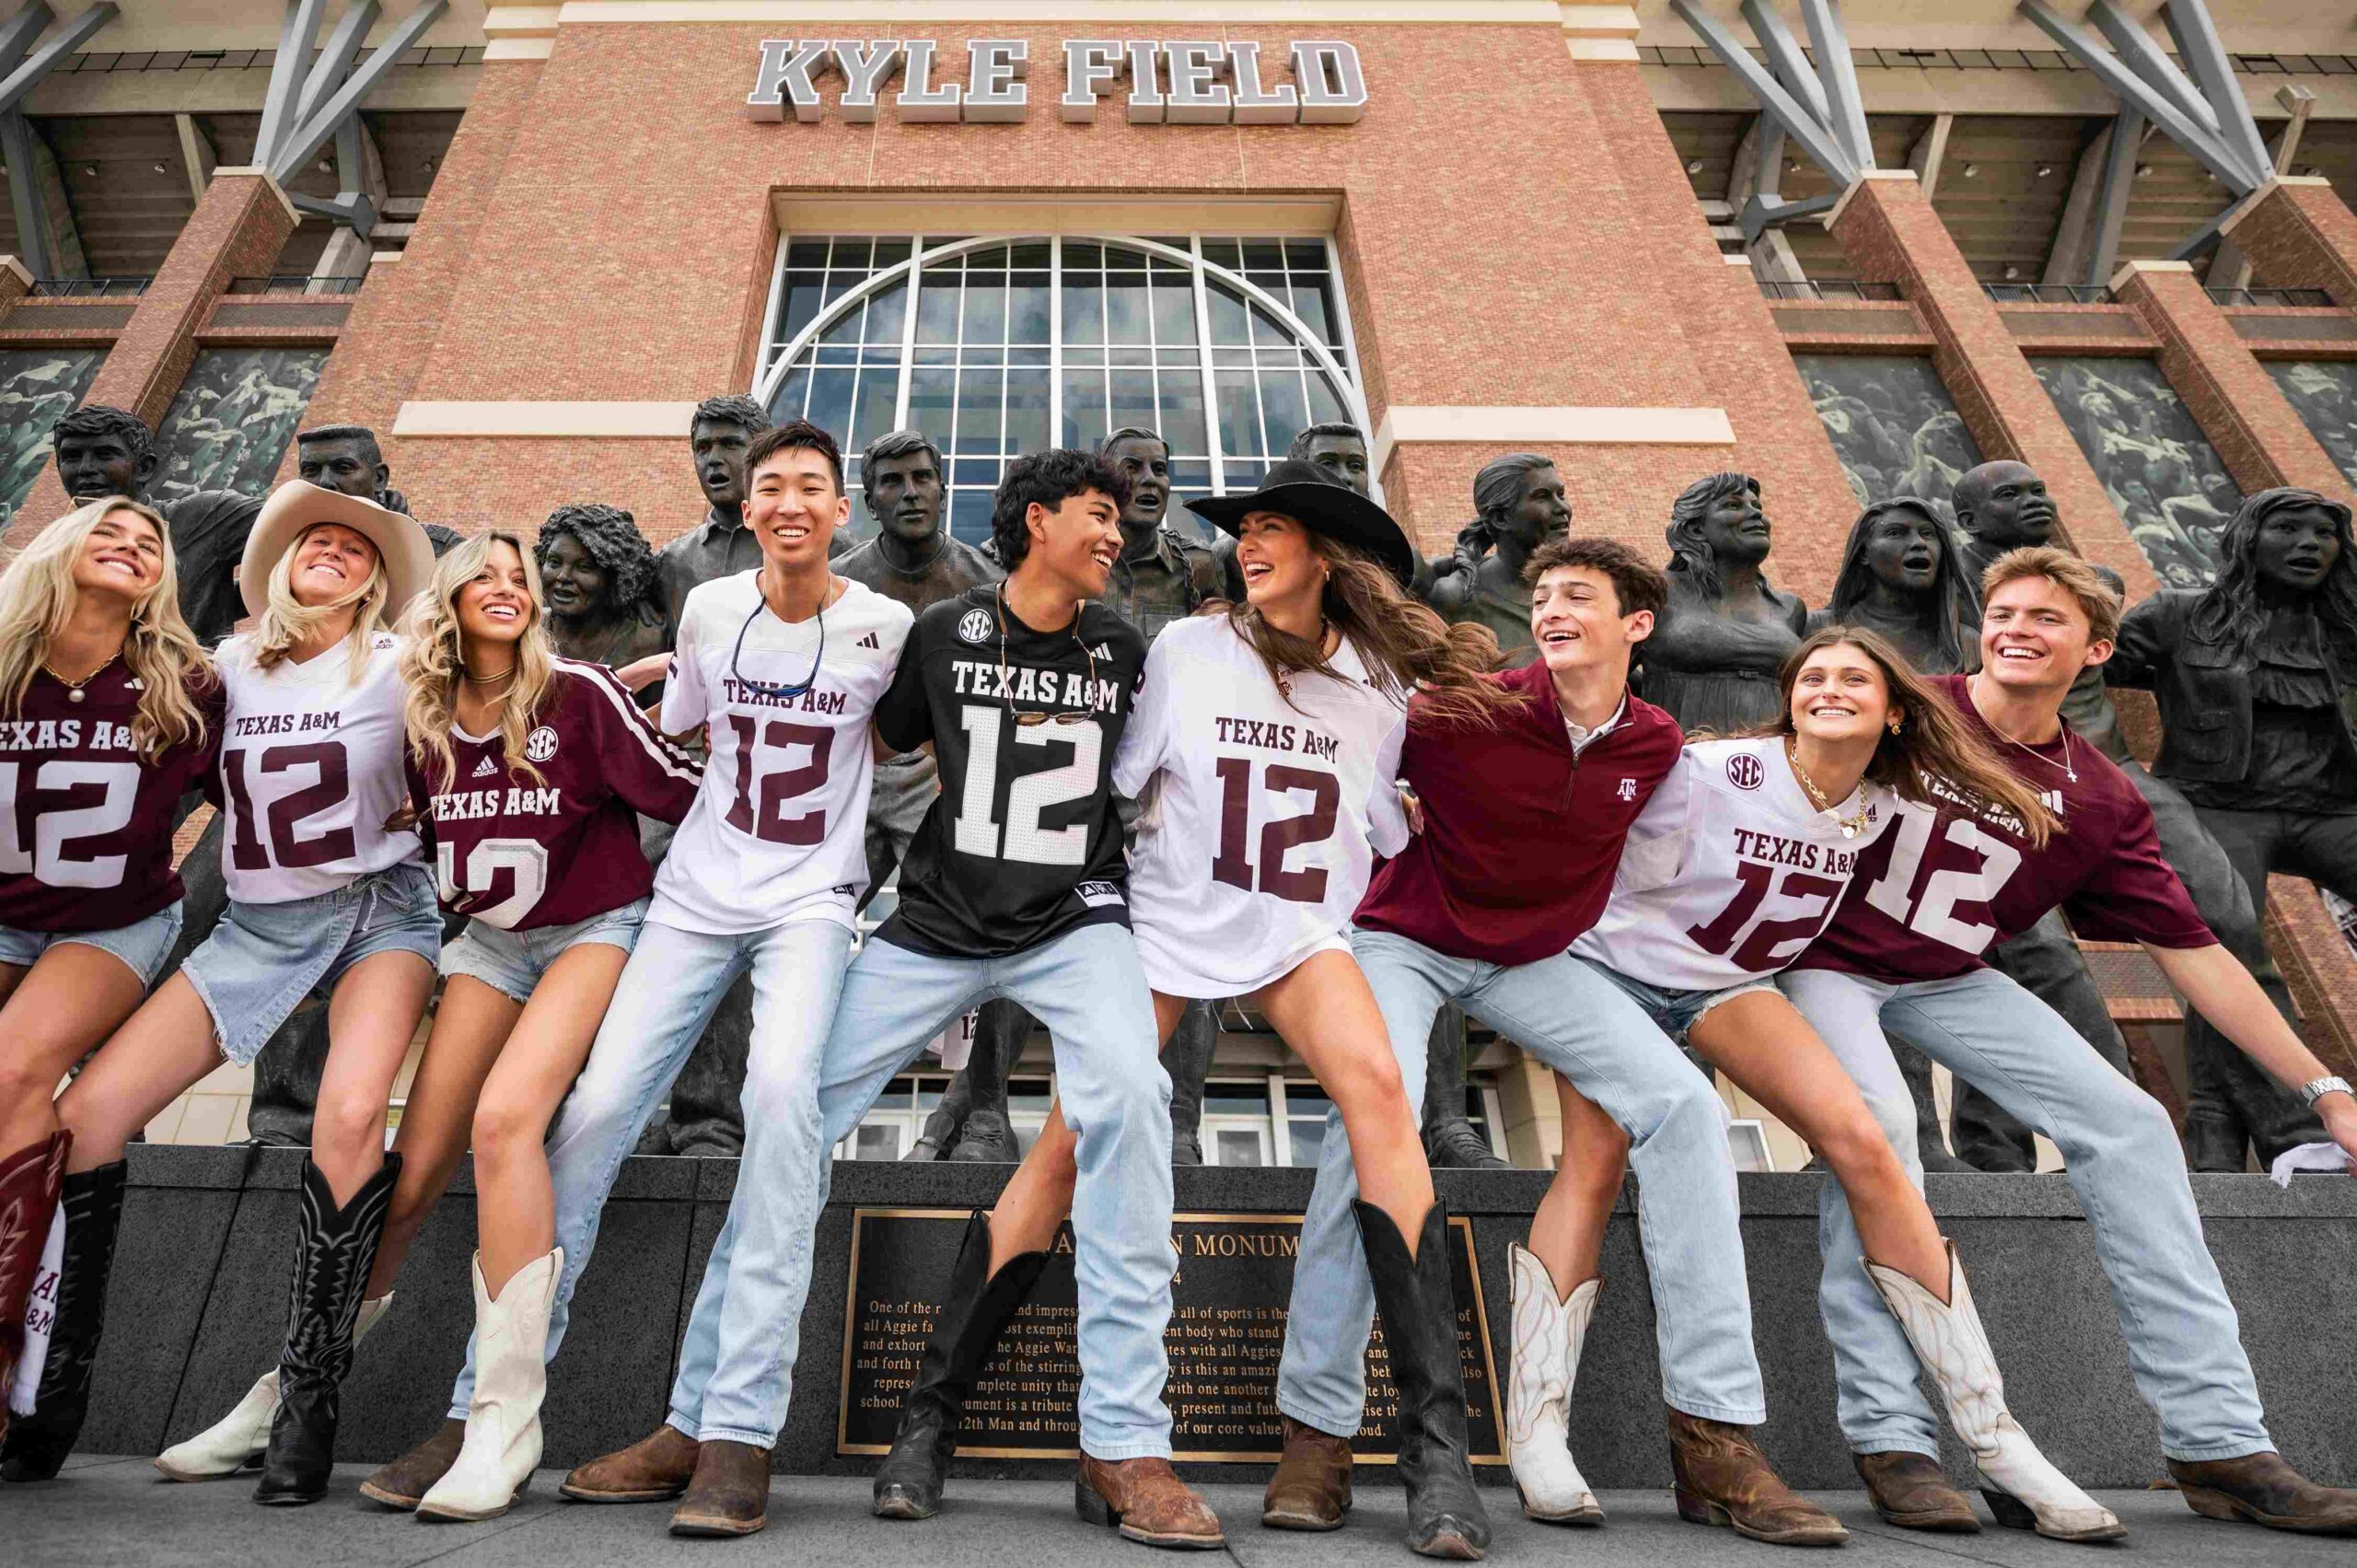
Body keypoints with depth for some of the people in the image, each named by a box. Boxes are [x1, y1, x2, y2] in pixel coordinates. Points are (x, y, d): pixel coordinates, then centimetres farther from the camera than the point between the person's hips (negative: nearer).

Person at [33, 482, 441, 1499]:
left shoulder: (398, 666, -1)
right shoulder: (230, 666, 10)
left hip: (378, 908, -4)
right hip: (258, 924, 4)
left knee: (351, 1114, -29)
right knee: (86, 1113, -11)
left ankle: (310, 1392, -16)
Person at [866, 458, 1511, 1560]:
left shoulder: (1382, 685, 2)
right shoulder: (1188, 650, -2)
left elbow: (1391, 836, 13)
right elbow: (1114, 786, 4)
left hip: (1297, 932, 1)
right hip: (1168, 922, 0)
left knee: (1377, 1086, -27)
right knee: (1070, 1139, -9)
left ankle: (1436, 1441, -23)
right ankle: (931, 1410, 7)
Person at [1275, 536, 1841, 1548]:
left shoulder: (1656, 745, -3)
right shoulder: (1468, 711, -17)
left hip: (1532, 958, 4)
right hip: (1405, 941, -4)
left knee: (1683, 1104, -12)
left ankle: (1715, 1434, -6)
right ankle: (1317, 1432, -15)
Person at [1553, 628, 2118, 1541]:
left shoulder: (1881, 807, -2)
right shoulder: (1710, 774, -18)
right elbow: (1621, 883, -8)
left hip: (1733, 986, 4)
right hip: (1617, 966, -3)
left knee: (1861, 1142, -16)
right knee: (1595, 1158, -23)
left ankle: (1993, 1440, -9)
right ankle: (1531, 1427, -18)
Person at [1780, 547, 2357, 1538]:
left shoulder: (2102, 804, 1)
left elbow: (2194, 955, 4)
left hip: (1951, 981, 5)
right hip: (1821, 960, -5)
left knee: (2128, 1124, -7)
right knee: (1875, 1120, -32)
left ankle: (2217, 1440, 1)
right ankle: (1890, 1436, -23)